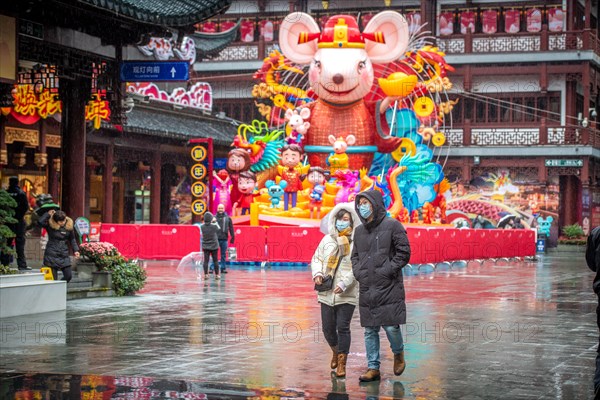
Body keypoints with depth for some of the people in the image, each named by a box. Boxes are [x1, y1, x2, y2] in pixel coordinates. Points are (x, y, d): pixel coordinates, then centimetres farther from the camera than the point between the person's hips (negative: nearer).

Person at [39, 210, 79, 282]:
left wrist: (76, 250, 2)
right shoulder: (50, 225, -7)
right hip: (52, 255, -3)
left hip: (64, 255, 3)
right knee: (53, 278, -2)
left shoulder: (69, 226, 2)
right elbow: (41, 222, -25)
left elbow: (72, 239, 11)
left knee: (68, 276, -1)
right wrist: (48, 214, -13)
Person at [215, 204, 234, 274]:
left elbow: (231, 228, 8)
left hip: (224, 239, 1)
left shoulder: (228, 218, 7)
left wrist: (232, 237, 4)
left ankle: (223, 268, 11)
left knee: (223, 254, 6)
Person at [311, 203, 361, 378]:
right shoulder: (327, 239, 10)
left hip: (347, 294, -4)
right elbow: (316, 259, 15)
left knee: (343, 327, -7)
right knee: (327, 327, 8)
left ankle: (342, 363, 2)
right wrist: (317, 273, -5)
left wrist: (343, 284, -19)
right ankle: (336, 352, 36)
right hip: (327, 293, 4)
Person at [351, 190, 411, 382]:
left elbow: (404, 252, -6)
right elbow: (355, 256, 24)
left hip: (388, 287, -6)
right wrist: (357, 271, 6)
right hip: (366, 289, 6)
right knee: (370, 330, 5)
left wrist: (388, 270, -13)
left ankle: (398, 354, 21)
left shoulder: (392, 225, -4)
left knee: (391, 326, -8)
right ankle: (373, 368, 11)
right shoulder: (359, 231, 14)